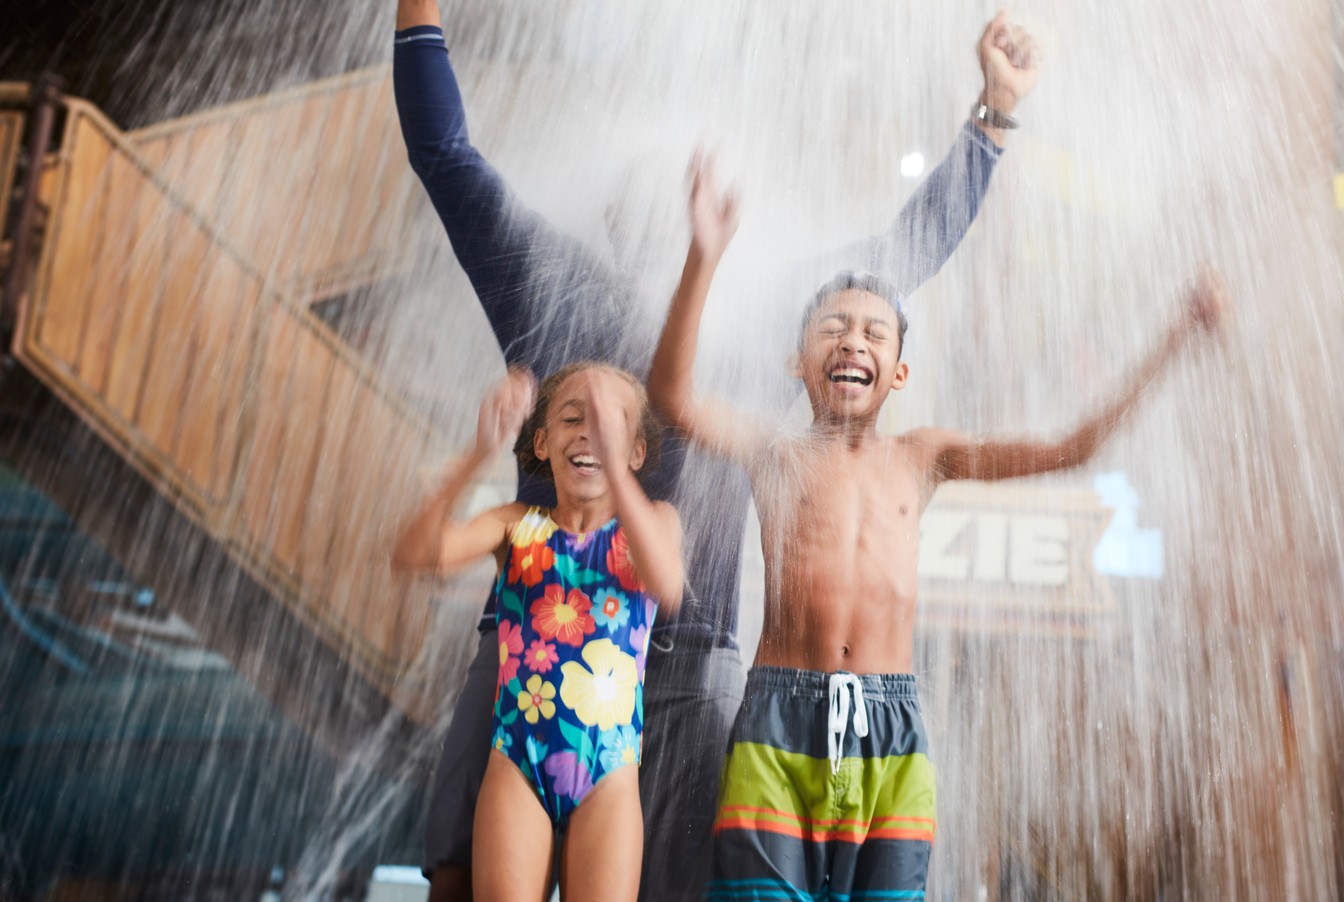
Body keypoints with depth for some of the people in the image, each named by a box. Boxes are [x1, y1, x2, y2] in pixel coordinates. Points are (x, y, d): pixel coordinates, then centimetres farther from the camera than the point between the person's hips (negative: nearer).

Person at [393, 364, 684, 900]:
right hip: (516, 765, 0)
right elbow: (413, 554, -12)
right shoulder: (520, 525, 6)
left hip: (608, 777, 0)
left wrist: (612, 459, -31)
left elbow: (667, 586, -20)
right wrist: (479, 455, -27)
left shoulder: (650, 521, 5)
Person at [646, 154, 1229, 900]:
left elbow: (1066, 451, 10)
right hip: (779, 724, -2)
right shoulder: (778, 456, 5)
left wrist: (1177, 337, 7)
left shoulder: (921, 458, 12)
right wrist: (703, 259, -24)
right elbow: (671, 395, -12)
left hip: (890, 729, 3)